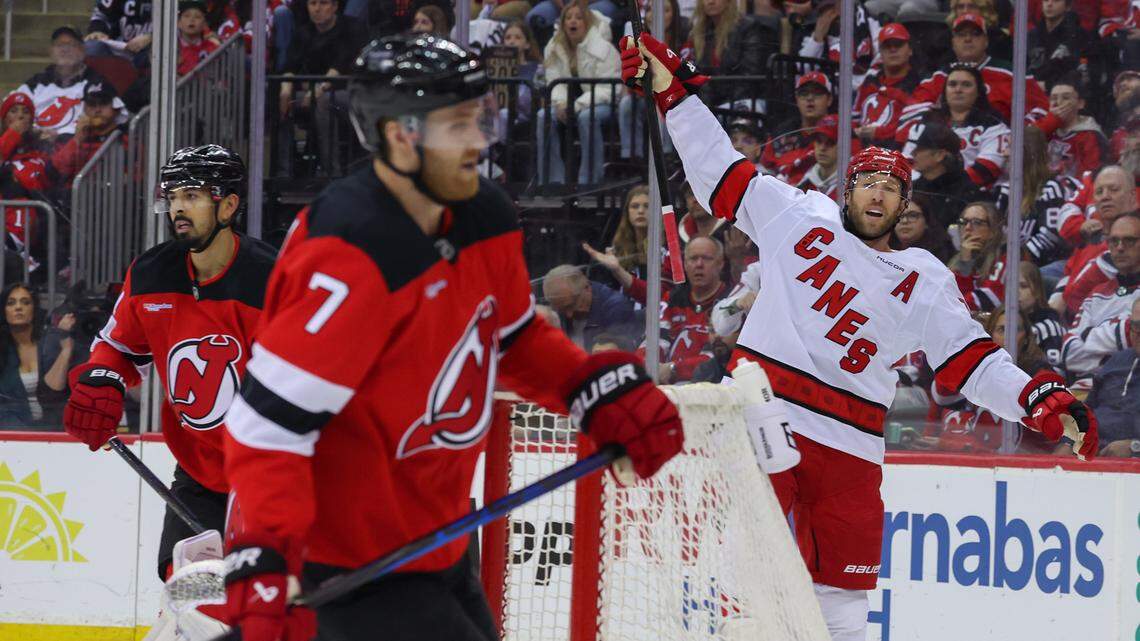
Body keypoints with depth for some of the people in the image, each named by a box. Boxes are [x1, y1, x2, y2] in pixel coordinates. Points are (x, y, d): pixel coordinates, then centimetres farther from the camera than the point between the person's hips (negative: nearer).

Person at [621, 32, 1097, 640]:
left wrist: (1040, 397, -6)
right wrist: (673, 90, 9)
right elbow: (719, 170, 13)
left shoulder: (924, 284, 12)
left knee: (843, 584, 4)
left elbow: (974, 362, 9)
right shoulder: (797, 216, 9)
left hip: (849, 446, 2)